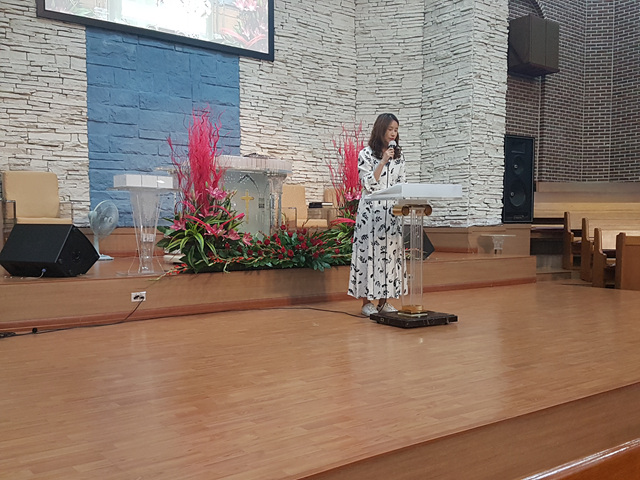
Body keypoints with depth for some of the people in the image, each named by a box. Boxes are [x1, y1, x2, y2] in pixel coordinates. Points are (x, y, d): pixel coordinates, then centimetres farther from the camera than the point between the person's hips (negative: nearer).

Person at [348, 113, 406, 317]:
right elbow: (368, 184, -9)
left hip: (392, 211, 5)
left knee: (390, 252, 4)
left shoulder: (399, 155, 13)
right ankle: (367, 301, 3)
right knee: (370, 251, -4)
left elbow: (401, 184, 13)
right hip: (371, 210, -5)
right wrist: (383, 162, -15)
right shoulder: (366, 154, -2)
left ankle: (384, 300, 13)